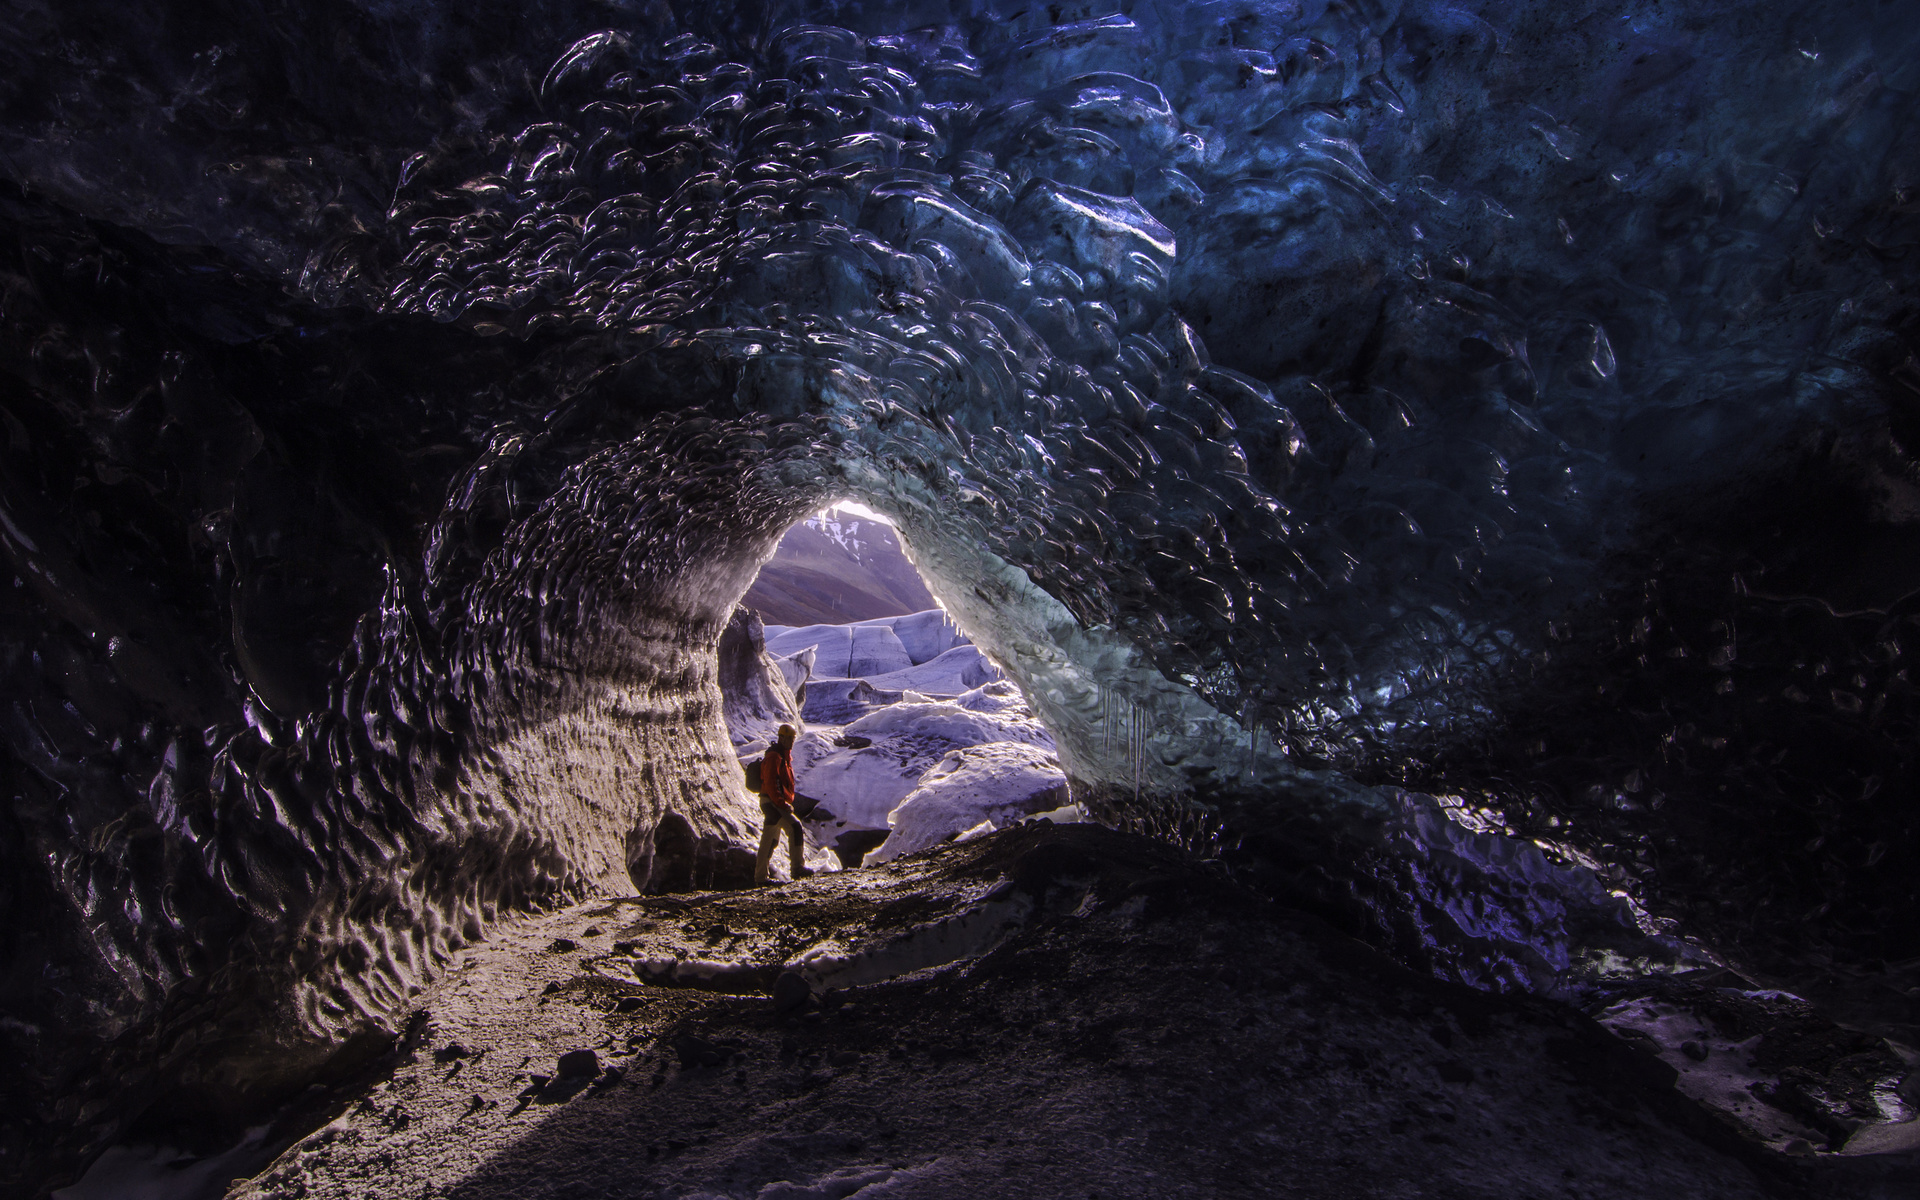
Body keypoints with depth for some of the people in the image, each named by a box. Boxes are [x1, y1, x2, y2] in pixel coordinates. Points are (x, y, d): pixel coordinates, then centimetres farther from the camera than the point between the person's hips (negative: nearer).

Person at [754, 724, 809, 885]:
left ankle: (760, 876, 16)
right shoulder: (774, 757, -12)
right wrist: (782, 803, -24)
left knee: (770, 841, 11)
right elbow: (770, 783, -21)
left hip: (776, 804, 10)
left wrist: (787, 802, 18)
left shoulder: (785, 756, 20)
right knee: (794, 826, -20)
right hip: (772, 803, -10)